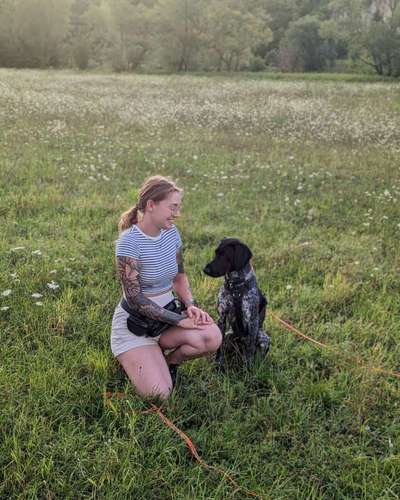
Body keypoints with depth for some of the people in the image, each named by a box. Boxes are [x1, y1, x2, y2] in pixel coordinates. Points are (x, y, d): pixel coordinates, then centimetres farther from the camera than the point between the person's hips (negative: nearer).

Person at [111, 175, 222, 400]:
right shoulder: (129, 242, -21)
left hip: (166, 316, 6)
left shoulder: (172, 232, 0)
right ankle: (133, 359, 14)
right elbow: (135, 299, -21)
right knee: (160, 395, -18)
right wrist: (180, 320, -22)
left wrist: (190, 305, -7)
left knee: (213, 337, -22)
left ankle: (168, 362, 8)